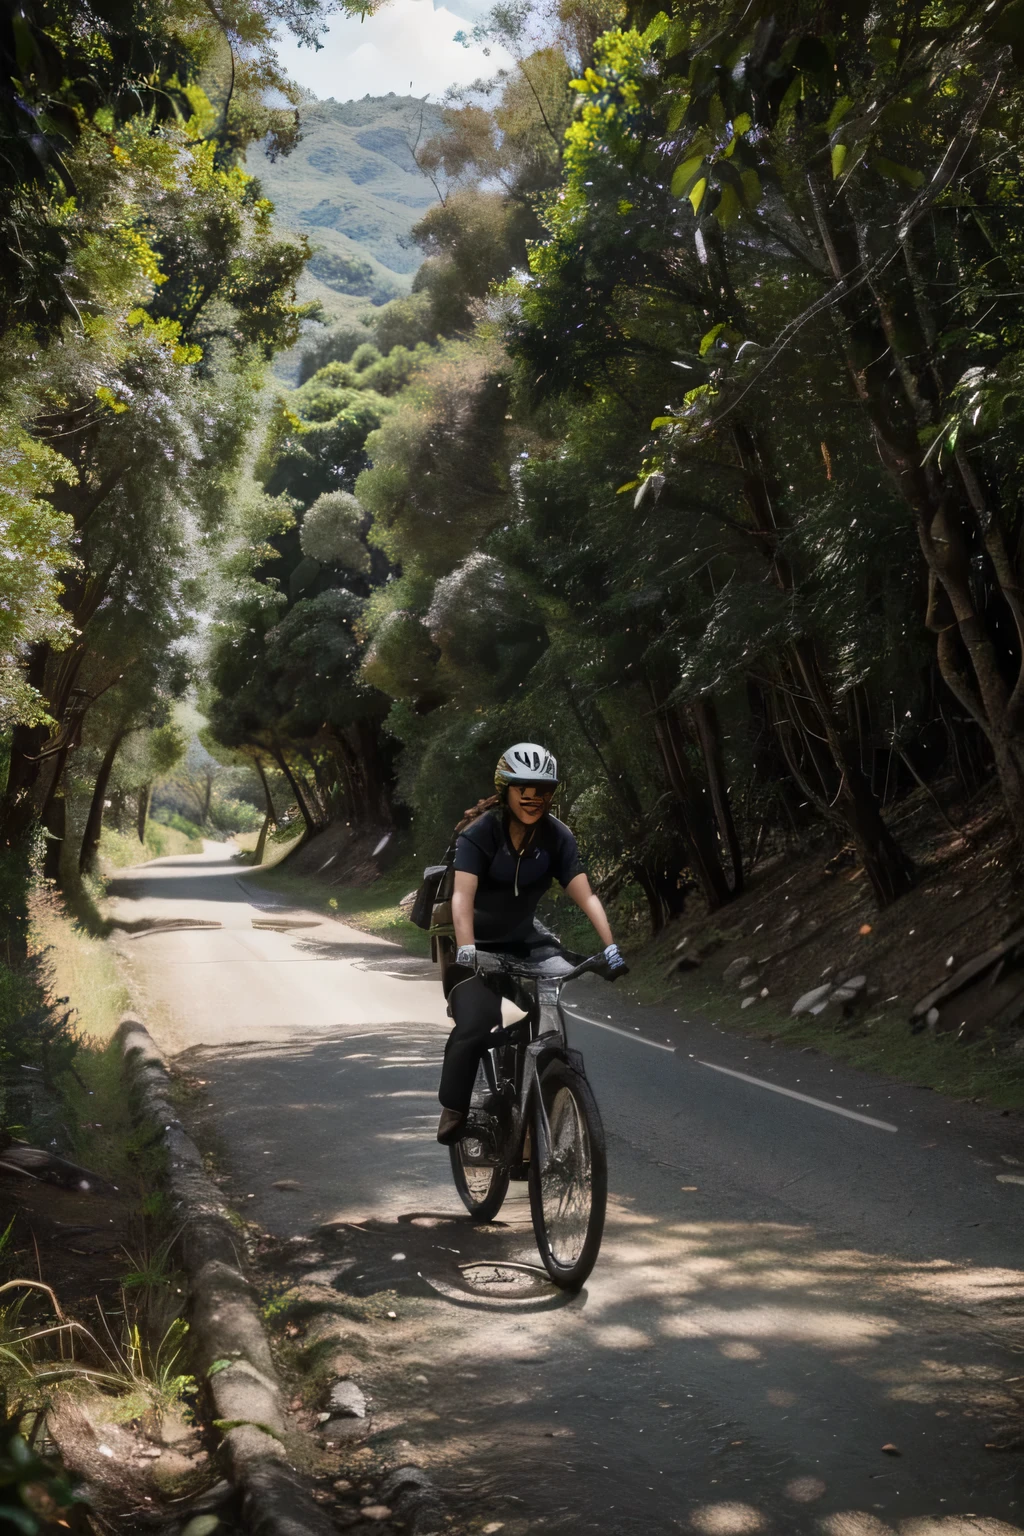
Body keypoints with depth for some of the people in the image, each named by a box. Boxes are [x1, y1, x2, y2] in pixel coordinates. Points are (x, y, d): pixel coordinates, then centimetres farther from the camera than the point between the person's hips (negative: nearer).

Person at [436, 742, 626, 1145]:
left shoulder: (556, 836, -12)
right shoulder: (480, 834, -22)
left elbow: (585, 895, -19)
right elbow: (462, 895, -34)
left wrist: (610, 945, -32)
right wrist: (465, 947, -49)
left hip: (526, 939, 3)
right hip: (480, 943, -3)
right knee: (474, 1025, -23)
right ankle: (453, 1110, -2)